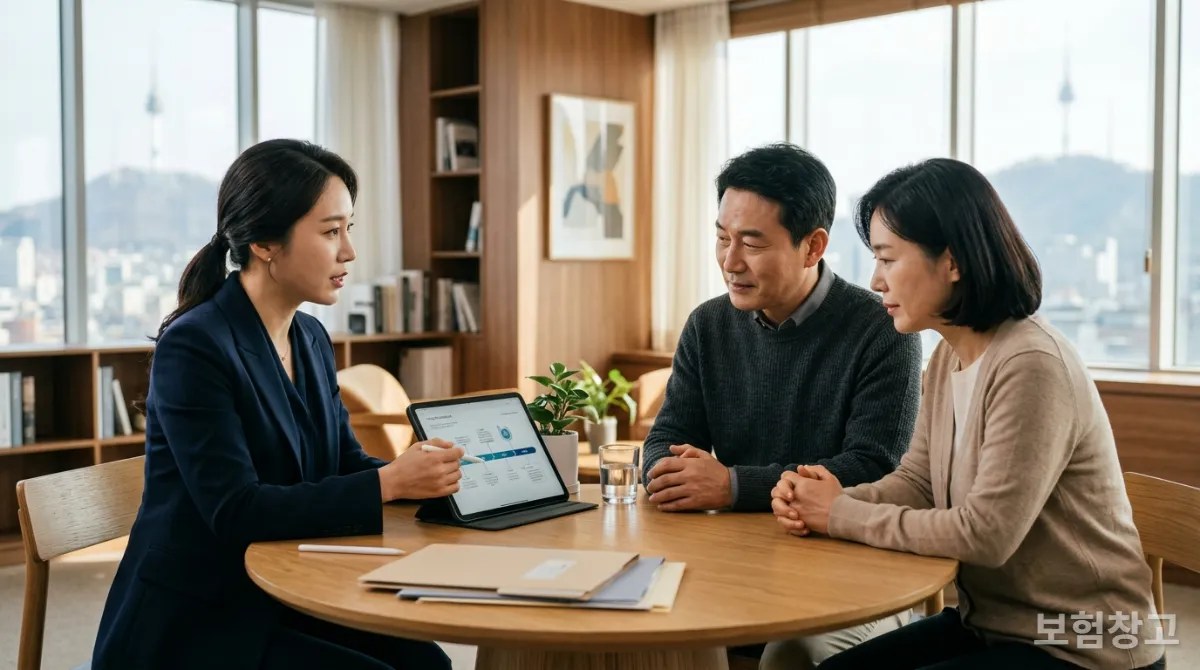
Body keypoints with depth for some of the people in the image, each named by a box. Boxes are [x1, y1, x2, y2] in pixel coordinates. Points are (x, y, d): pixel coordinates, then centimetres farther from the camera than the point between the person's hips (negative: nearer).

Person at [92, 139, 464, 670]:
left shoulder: (311, 338, 6)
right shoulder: (194, 346, -19)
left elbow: (346, 465, 8)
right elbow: (236, 512, -25)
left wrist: (429, 474, -12)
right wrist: (389, 483, -28)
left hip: (281, 602, 7)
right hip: (192, 624, -7)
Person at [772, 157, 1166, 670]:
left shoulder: (1030, 366, -25)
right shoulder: (948, 357, 4)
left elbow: (985, 535, -27)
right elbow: (915, 483, 6)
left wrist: (843, 516, -17)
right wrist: (822, 502, -13)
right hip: (990, 622, 8)